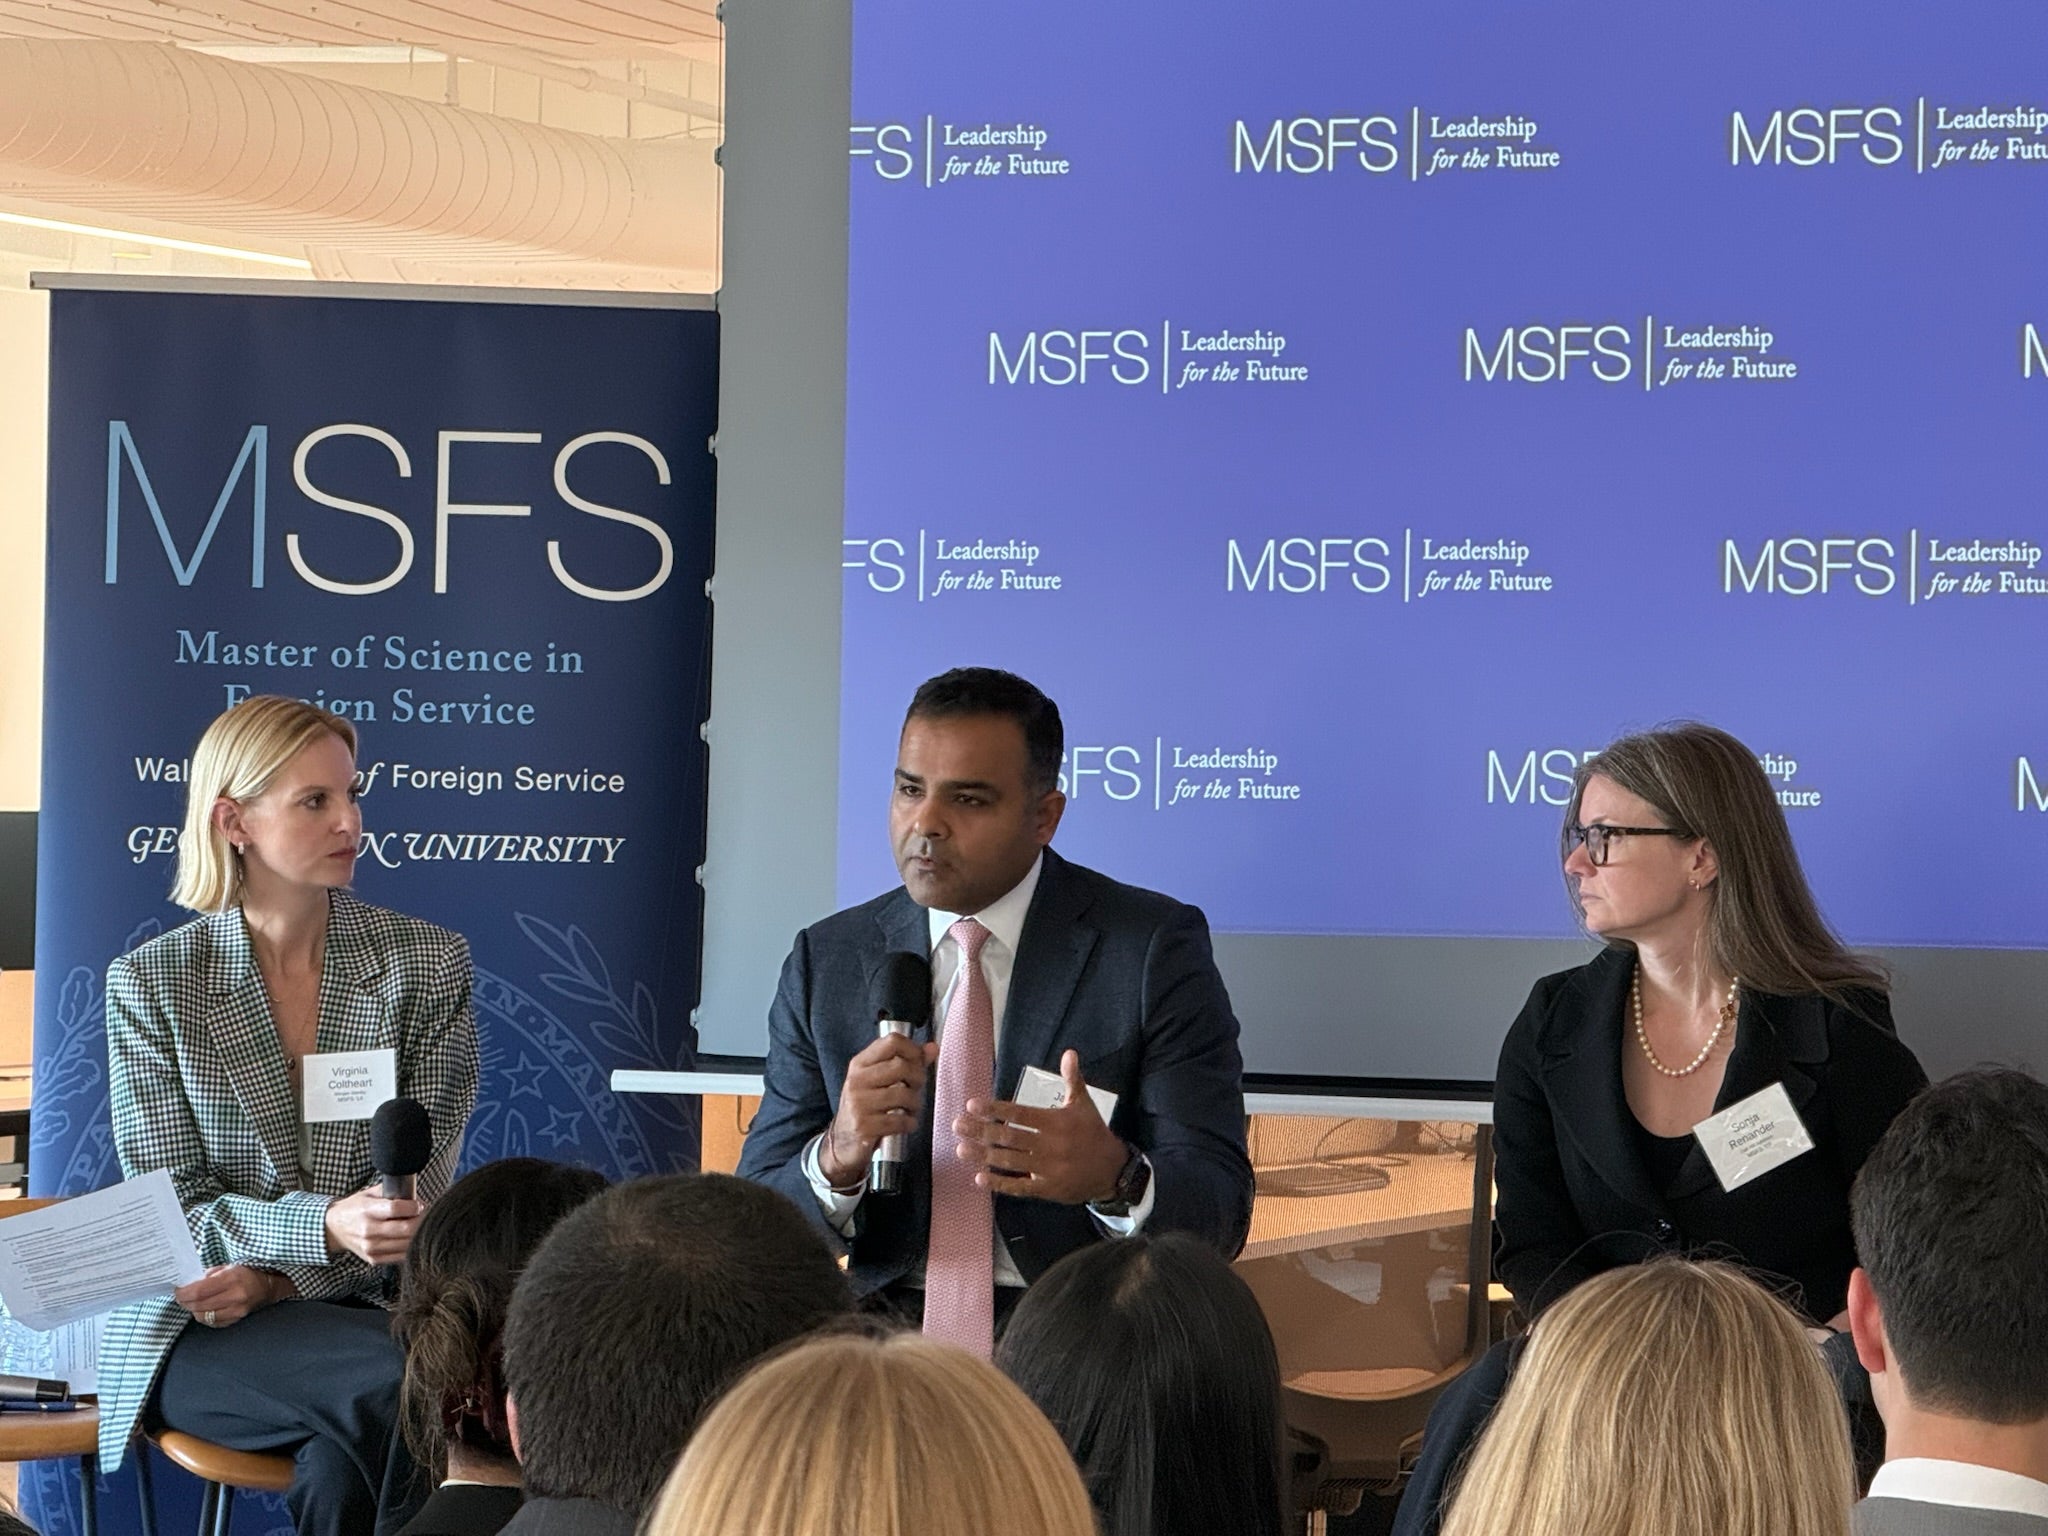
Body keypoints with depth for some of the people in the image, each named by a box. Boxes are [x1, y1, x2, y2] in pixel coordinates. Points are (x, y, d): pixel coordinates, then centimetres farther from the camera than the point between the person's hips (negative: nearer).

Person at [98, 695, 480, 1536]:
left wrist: (278, 1278, -17)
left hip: (364, 1307, 1)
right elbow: (173, 1204, -3)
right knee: (398, 1379, -31)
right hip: (200, 1333, -1)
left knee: (346, 1464, -34)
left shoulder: (429, 964, 4)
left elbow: (420, 1187, 0)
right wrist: (323, 1228, -23)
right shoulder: (152, 983, 1)